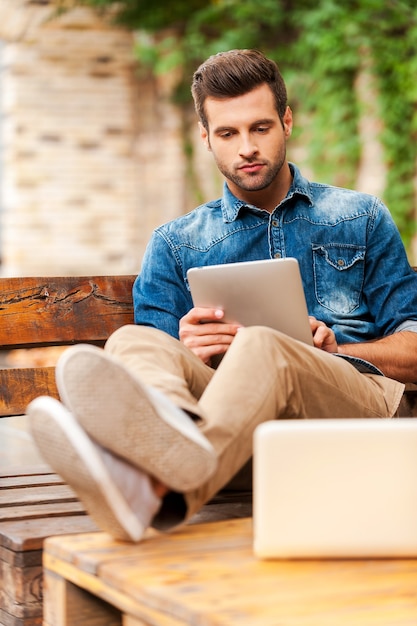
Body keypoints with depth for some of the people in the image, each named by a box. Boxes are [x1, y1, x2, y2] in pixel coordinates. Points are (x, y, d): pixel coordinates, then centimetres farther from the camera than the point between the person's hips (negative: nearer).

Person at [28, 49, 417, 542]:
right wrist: (187, 352, -10)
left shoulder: (362, 218, 24)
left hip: (356, 399, -1)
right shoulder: (175, 244, 25)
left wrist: (336, 350, -2)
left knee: (259, 346, -36)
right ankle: (177, 431, -65)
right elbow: (163, 355, 14)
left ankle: (156, 487, -67)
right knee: (133, 341, -29)